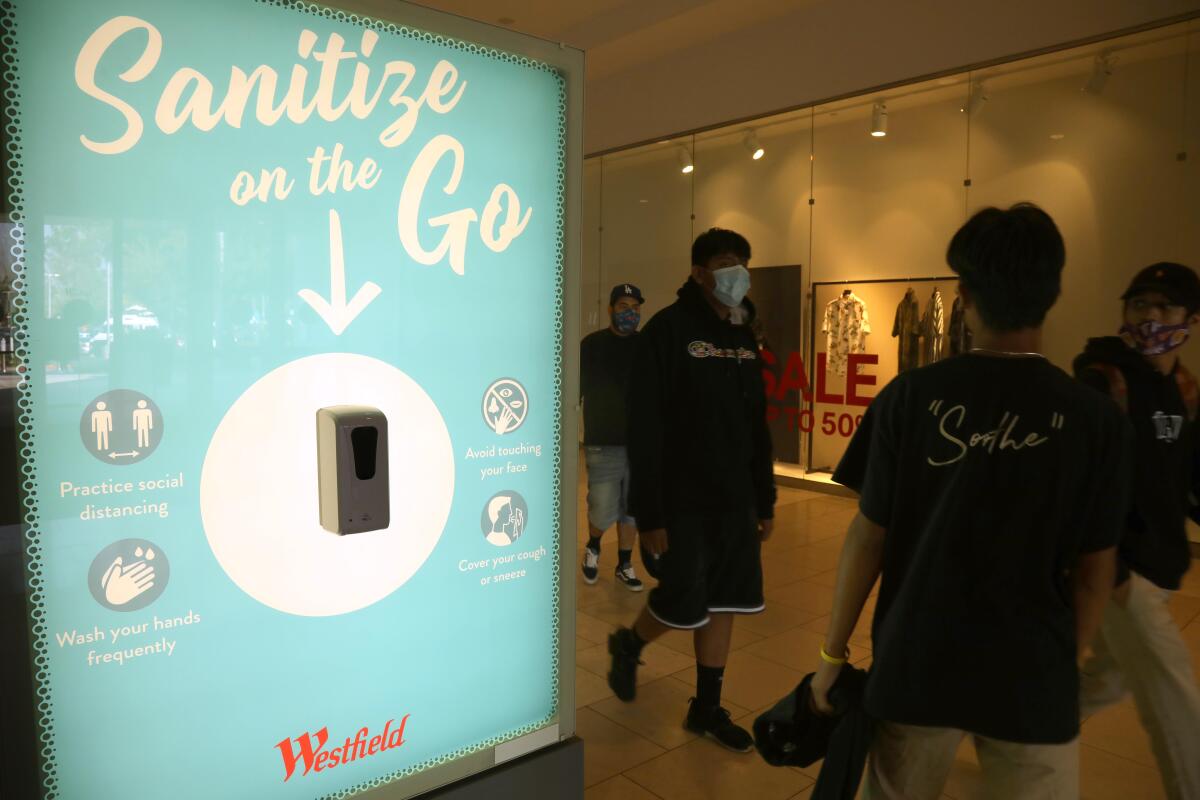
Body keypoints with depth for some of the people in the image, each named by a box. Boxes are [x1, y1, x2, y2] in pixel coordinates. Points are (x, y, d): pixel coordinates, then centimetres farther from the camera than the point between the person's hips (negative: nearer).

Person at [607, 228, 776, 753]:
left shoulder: (743, 336, 9)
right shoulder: (668, 330, -13)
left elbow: (756, 426, 14)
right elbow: (645, 430, -17)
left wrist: (765, 498, 12)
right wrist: (649, 513, -20)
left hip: (734, 499, 7)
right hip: (683, 500, -6)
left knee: (723, 602, 11)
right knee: (683, 604, 0)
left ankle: (707, 708, 26)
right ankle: (628, 646, 31)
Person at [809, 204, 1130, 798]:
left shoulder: (911, 396, -12)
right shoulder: (1095, 418, -9)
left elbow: (868, 538, -8)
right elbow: (1094, 573, -1)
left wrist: (833, 650, 3)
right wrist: (1064, 661, 16)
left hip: (916, 665, 0)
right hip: (1033, 678, 0)